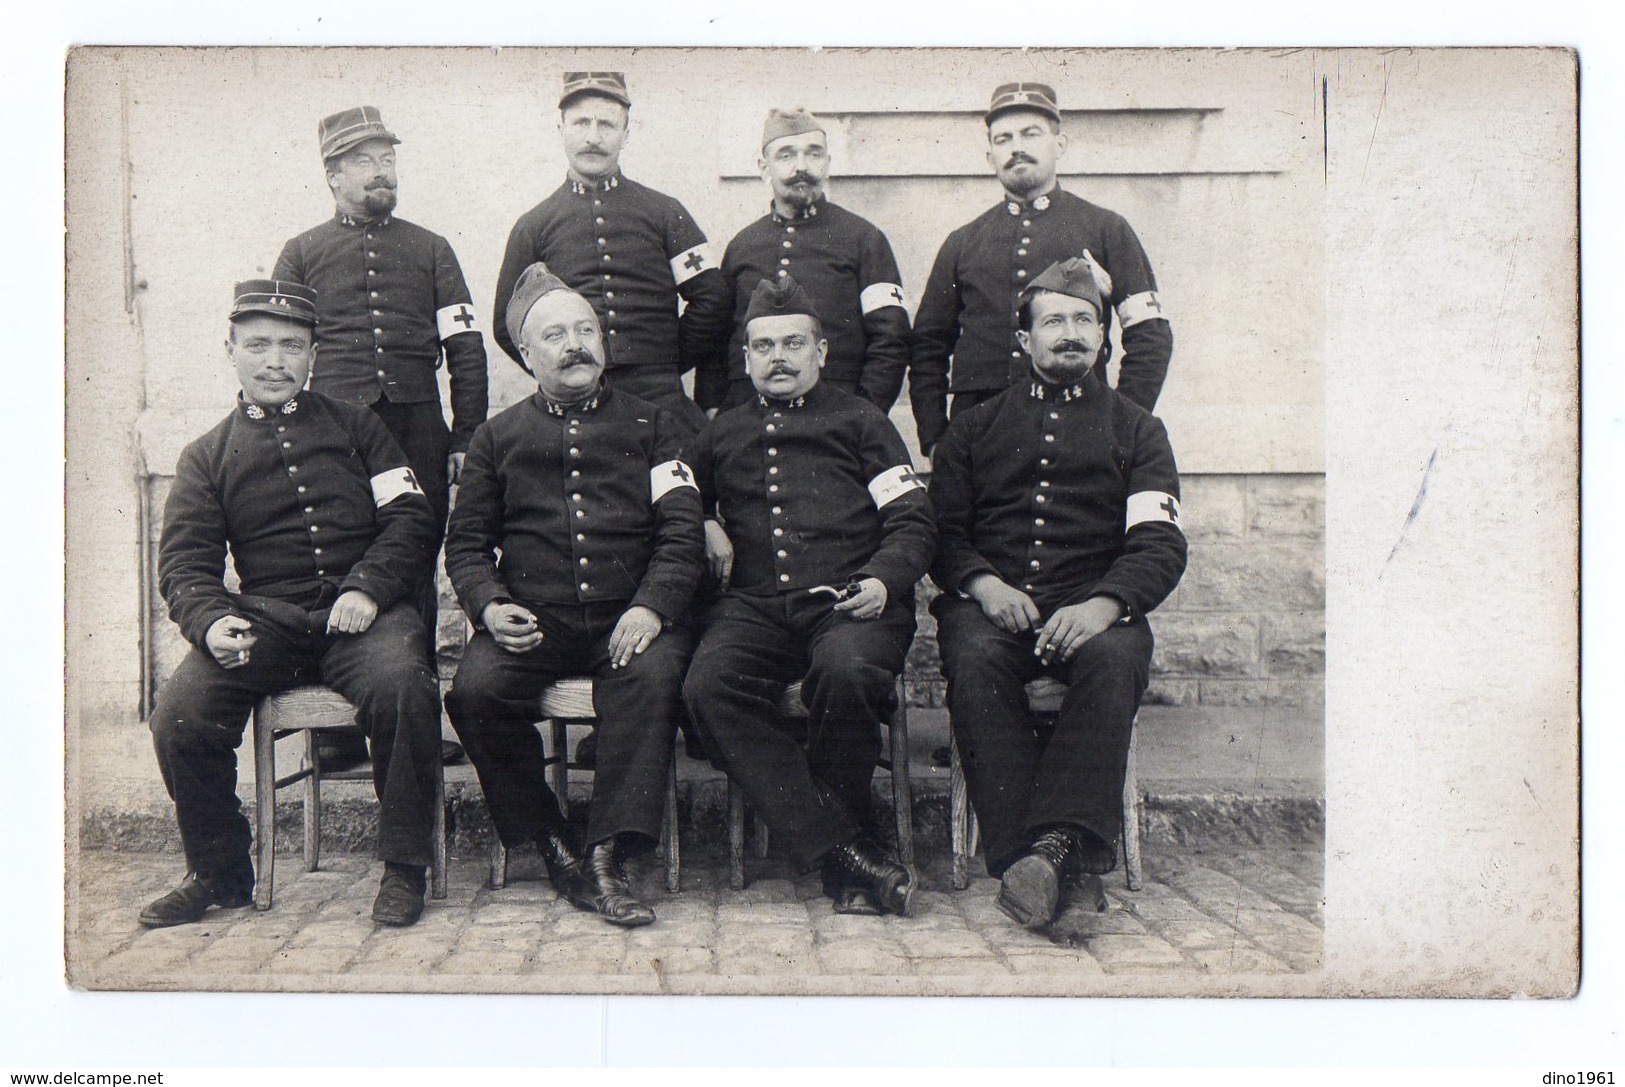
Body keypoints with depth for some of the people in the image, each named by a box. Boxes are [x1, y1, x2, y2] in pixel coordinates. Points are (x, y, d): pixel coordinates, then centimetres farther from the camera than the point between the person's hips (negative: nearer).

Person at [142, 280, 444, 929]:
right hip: (265, 619, 2)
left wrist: (366, 589, -10)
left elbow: (411, 521, 8)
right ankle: (218, 873, 3)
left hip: (363, 612, -1)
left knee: (402, 687, -34)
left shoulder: (355, 427, 18)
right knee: (179, 714, -24)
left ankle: (404, 868, -14)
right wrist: (211, 622, -14)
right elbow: (185, 564, 9)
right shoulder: (206, 457, 18)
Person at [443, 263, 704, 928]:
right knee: (475, 690, -27)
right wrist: (489, 605, -7)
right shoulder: (498, 438, 18)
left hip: (630, 618, -1)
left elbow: (682, 530, 4)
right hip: (532, 621, 2)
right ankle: (551, 844, -10)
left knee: (652, 676, -33)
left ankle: (607, 857, -29)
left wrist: (651, 606, -14)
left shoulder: (652, 425, 15)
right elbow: (466, 542, 15)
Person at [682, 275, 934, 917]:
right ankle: (847, 854, -31)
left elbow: (912, 521, 10)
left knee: (846, 670, -37)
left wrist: (884, 580, -10)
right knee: (708, 686, -30)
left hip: (847, 601, -2)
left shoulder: (859, 422, 18)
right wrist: (705, 527, 16)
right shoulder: (722, 436, 27)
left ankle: (841, 846, -13)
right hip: (755, 605, 3)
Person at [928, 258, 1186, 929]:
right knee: (974, 664, -33)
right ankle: (1051, 866, -37)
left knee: (1112, 662, -35)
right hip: (991, 601, 1)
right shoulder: (974, 428, 22)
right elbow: (941, 529, 14)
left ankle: (1053, 845, -41)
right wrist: (983, 583, -9)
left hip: (1094, 605, 0)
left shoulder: (1136, 430, 19)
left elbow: (1160, 544, 5)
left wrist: (1103, 605, -15)